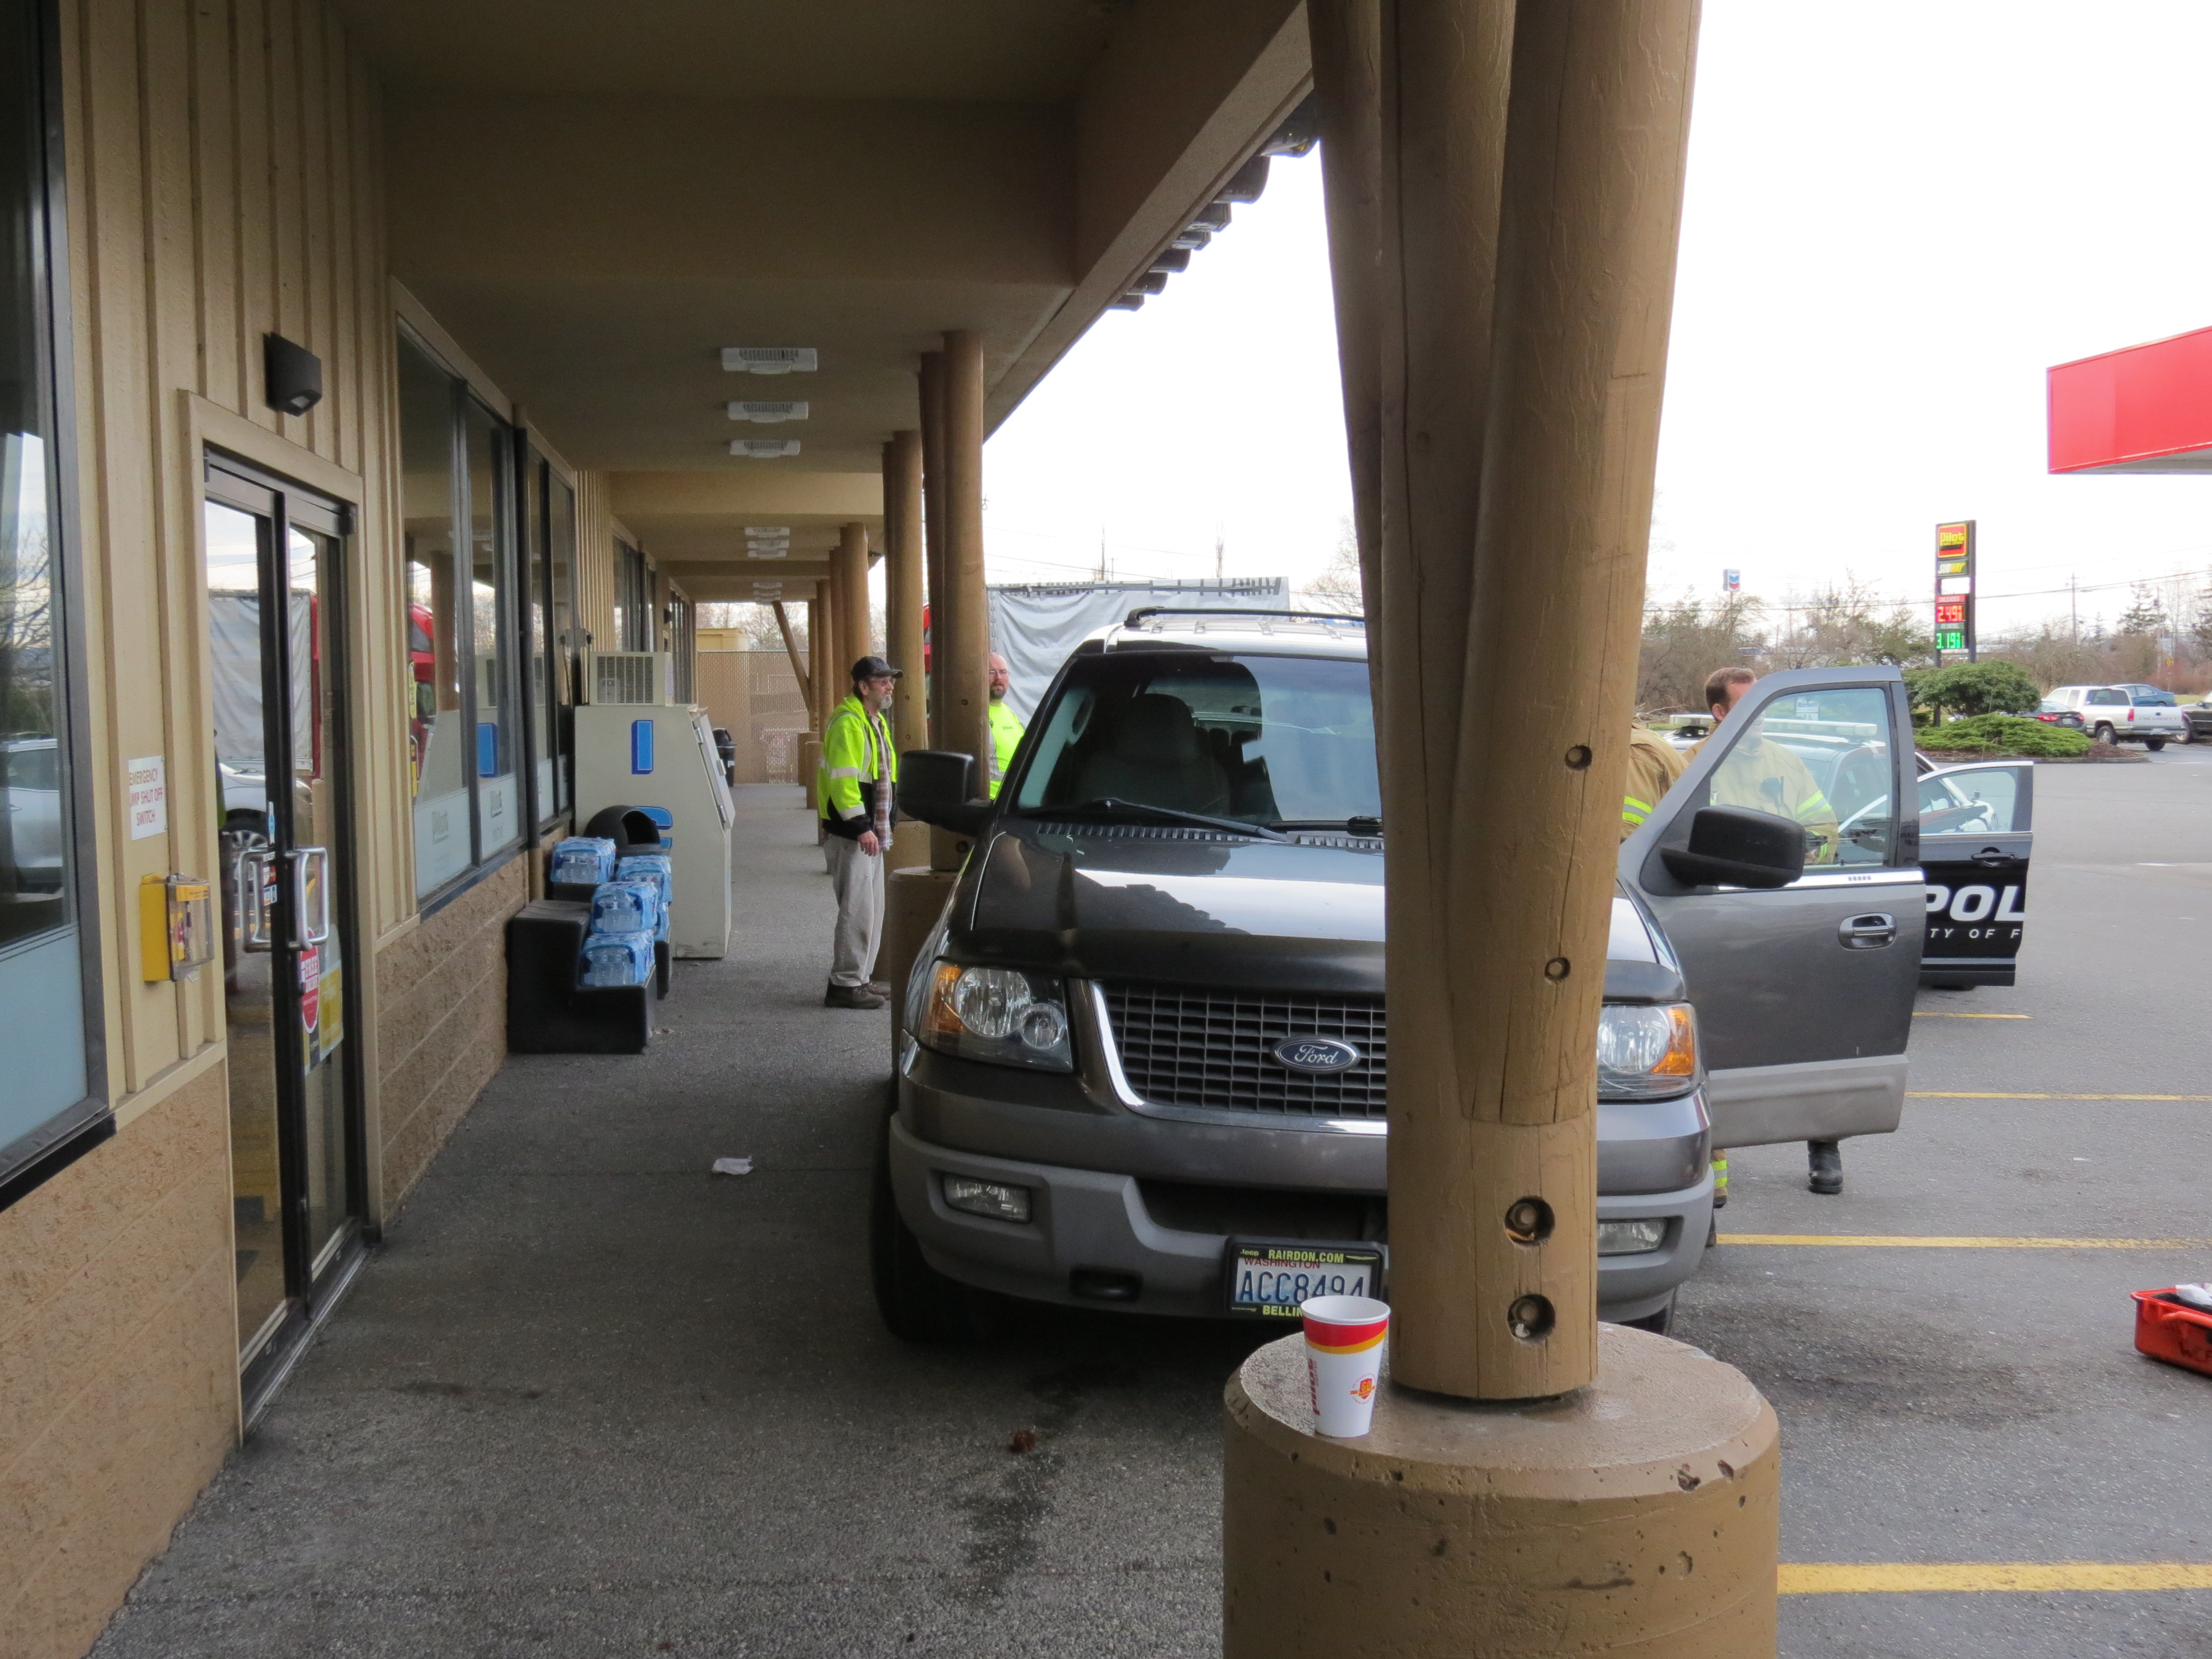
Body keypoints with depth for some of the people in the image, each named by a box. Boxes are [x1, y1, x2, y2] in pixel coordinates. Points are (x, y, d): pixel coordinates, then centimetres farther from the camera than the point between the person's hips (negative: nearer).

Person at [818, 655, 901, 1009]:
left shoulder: (877, 722, 17)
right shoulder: (847, 723, -15)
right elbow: (843, 780, -22)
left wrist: (882, 828, 22)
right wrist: (861, 827, -25)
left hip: (871, 833, 10)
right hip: (850, 834, -10)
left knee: (873, 910, 14)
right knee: (857, 910, -9)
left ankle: (862, 978, 22)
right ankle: (845, 984, -5)